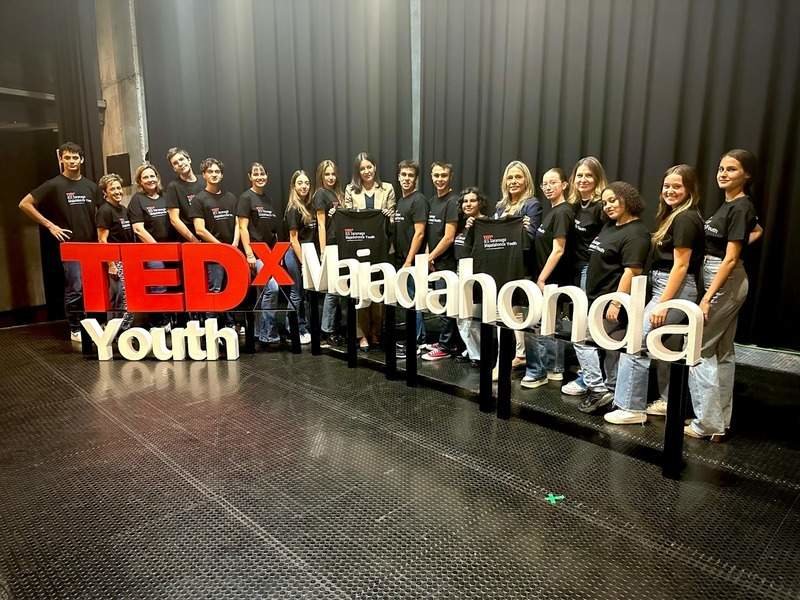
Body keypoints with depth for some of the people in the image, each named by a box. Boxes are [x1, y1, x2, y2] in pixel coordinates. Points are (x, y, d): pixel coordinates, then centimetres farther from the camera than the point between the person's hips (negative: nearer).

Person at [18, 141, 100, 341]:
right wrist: (50, 225, -8)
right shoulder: (54, 185, -3)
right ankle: (75, 330, 8)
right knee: (75, 288, -5)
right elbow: (24, 204, -4)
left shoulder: (91, 186, 10)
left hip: (91, 245, 4)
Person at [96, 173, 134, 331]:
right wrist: (111, 264, -17)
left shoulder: (124, 209, 14)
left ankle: (120, 328, 20)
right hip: (116, 260, -8)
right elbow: (102, 240, -13)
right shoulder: (105, 210, -9)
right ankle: (123, 330, -1)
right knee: (126, 301, -9)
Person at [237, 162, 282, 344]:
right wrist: (249, 254, -17)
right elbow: (243, 228, -9)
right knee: (272, 288, -17)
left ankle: (259, 332, 21)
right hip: (255, 252, -7)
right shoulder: (246, 198, -3)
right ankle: (268, 334, -10)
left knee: (264, 290, 10)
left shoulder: (270, 201, 16)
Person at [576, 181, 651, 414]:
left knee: (583, 340, -8)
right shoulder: (609, 226, 14)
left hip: (610, 301, -9)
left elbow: (631, 271, -22)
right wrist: (591, 296, 21)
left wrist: (616, 303, -26)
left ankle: (599, 389, -2)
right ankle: (610, 390, 20)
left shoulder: (635, 233, -14)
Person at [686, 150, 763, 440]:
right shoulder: (732, 204, 10)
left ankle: (708, 424, 2)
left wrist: (707, 298, -24)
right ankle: (721, 421, 20)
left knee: (699, 349, -5)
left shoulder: (740, 207, -16)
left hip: (725, 282, -10)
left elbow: (730, 259, -21)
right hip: (724, 282, 10)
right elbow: (757, 231, 30)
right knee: (723, 352, 12)